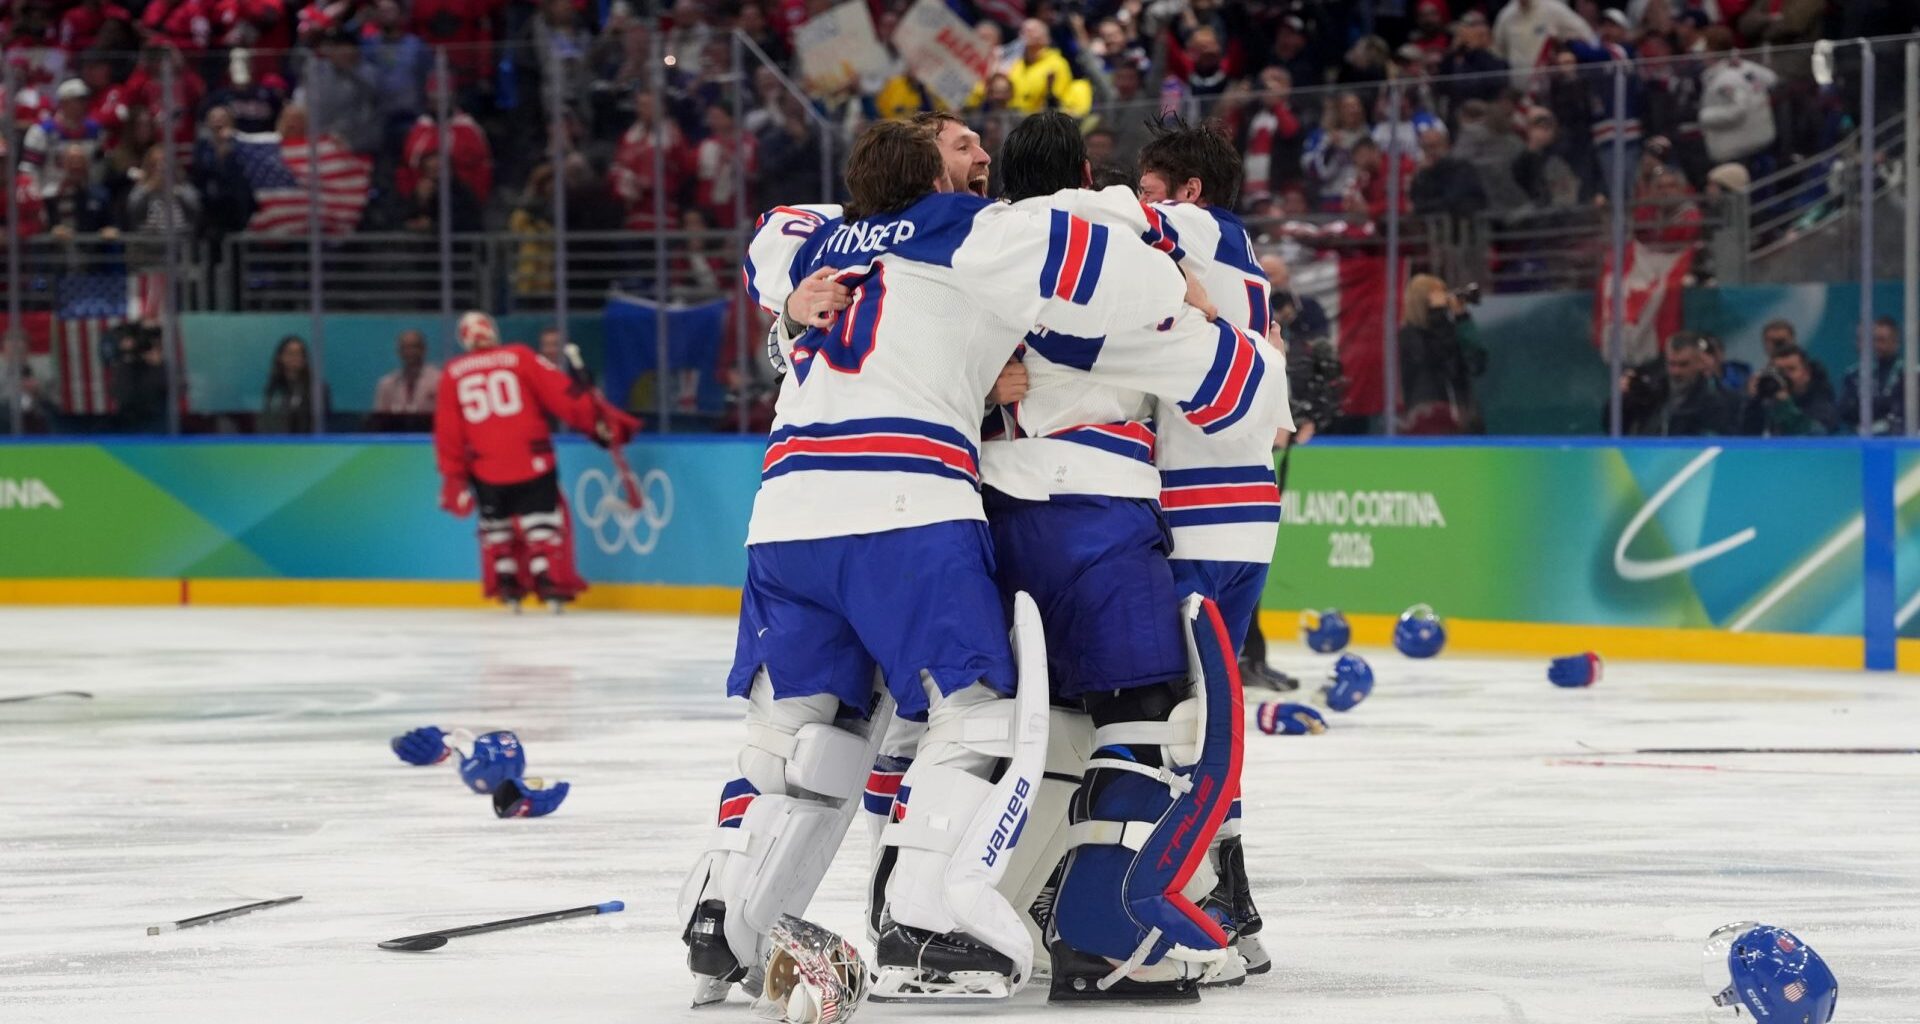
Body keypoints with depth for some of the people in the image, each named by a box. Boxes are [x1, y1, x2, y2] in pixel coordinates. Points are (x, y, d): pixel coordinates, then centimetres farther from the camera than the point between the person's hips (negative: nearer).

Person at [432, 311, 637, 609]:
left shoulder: (452, 375, 8)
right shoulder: (520, 358, 3)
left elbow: (447, 432, 7)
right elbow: (562, 394, -3)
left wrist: (453, 478, 11)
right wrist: (599, 420, 0)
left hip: (485, 469, 2)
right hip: (531, 461, -2)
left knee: (496, 527, 18)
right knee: (541, 525, 4)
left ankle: (506, 587, 15)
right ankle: (551, 583, -7)